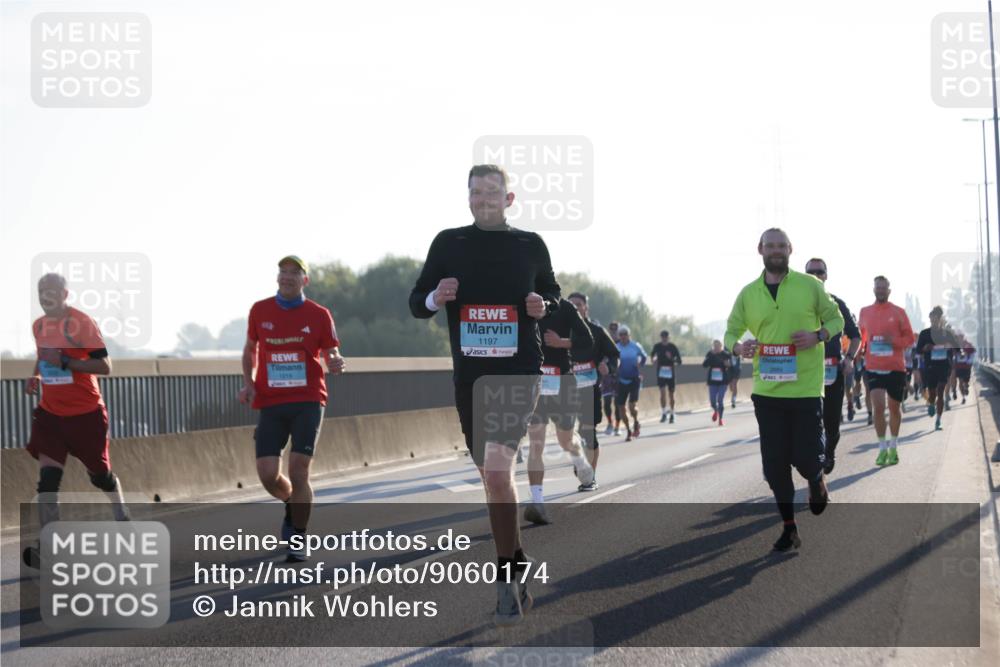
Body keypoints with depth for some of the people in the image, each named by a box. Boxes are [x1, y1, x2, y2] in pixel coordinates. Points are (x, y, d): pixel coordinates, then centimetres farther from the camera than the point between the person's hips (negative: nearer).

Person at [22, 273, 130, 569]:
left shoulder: (82, 323, -15)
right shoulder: (38, 326, 5)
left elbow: (104, 367, -19)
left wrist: (65, 361, -28)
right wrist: (35, 376, 5)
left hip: (86, 413, -4)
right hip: (50, 413, 4)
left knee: (100, 474, 11)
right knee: (47, 478, -12)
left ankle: (123, 519, 42)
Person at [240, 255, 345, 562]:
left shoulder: (319, 315, 2)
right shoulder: (259, 311, 7)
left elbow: (331, 354, 5)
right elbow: (250, 349, 20)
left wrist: (336, 364, -19)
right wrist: (248, 383, 6)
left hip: (308, 401, -2)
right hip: (270, 404, 2)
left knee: (298, 472, -10)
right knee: (268, 475, -5)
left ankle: (298, 537, 7)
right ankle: (292, 505, 30)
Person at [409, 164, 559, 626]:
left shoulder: (530, 245, 3)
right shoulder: (448, 243, 5)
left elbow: (553, 293, 16)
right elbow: (416, 303, 8)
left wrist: (543, 306, -7)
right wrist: (434, 298, -14)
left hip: (519, 371, -3)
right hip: (469, 375, 3)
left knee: (497, 468, -21)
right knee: (491, 476, 11)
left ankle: (509, 577, -11)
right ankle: (518, 575, 25)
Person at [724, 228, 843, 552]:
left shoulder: (810, 286, 0)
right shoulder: (748, 293, 6)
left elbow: (836, 319, 7)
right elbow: (731, 331, 12)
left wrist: (819, 335, -13)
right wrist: (737, 347, -12)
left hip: (806, 388, -2)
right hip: (767, 390, 2)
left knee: (806, 458, -4)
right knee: (774, 463, 3)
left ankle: (817, 482, 33)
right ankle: (789, 528, 16)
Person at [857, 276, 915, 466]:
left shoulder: (898, 312, 0)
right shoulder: (865, 312, 6)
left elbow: (910, 338, 1)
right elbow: (861, 335, 19)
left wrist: (894, 341, -17)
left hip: (895, 368, 0)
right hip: (874, 368, 0)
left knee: (894, 408, 10)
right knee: (878, 406, -13)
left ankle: (893, 447, 25)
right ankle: (883, 448, -6)